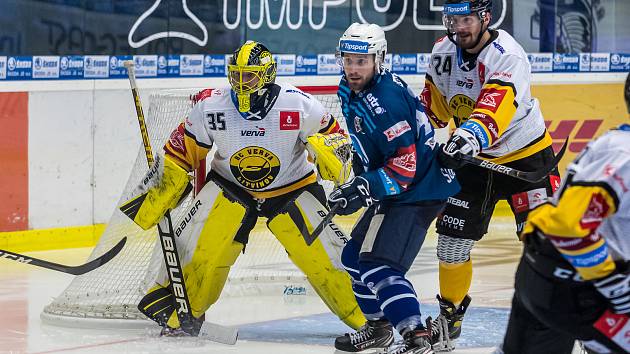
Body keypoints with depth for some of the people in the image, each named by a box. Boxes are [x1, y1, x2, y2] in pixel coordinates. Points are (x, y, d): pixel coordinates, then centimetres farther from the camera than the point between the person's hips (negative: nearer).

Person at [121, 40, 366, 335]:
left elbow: (335, 136, -5)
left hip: (292, 188, -1)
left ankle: (364, 313, 5)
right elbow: (181, 152, -5)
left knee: (321, 253, -10)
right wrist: (153, 198, -7)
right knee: (201, 245, -15)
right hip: (230, 186, 1)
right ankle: (172, 308, 5)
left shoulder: (298, 104, -21)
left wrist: (331, 151, -29)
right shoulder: (210, 106, -17)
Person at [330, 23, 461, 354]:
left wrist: (363, 189, -29)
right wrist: (359, 177, 20)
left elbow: (406, 166, -27)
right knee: (355, 256, 18)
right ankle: (378, 327, 34)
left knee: (379, 265, -21)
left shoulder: (387, 102, -25)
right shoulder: (350, 91, 5)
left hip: (418, 191, -11)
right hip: (392, 191, 11)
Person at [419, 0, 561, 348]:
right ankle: (450, 312, 22)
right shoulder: (443, 52, -4)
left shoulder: (507, 56, -26)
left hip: (526, 156, -5)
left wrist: (470, 136, -58)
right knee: (452, 240, 4)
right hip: (472, 159, 6)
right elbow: (434, 105, 14)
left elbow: (495, 109, -43)